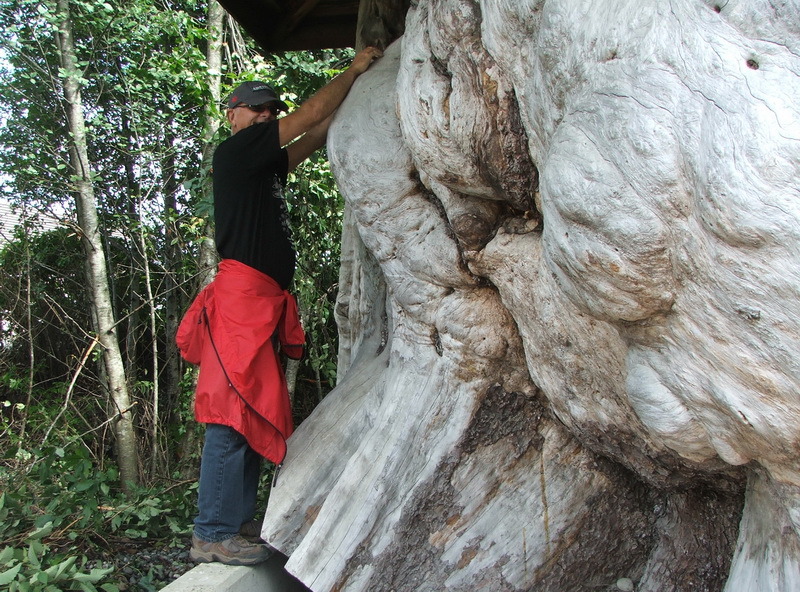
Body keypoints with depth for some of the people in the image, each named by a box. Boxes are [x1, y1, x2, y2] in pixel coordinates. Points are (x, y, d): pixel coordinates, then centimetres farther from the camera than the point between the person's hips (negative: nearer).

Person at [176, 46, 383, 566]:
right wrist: (353, 71, 8)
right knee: (233, 414, -10)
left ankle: (239, 520, 17)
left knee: (257, 412, 10)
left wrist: (354, 94, 18)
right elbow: (308, 118, -2)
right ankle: (213, 535, -5)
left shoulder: (265, 164, 23)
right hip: (242, 293, -10)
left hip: (265, 302, 10)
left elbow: (315, 138, 25)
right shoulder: (234, 152, -2)